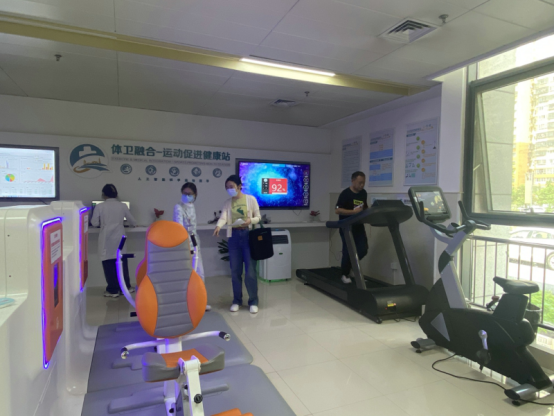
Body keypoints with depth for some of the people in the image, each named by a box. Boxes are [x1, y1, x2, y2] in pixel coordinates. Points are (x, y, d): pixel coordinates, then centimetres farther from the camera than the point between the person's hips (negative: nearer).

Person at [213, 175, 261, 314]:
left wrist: (250, 221, -19)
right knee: (235, 271, 7)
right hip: (234, 236, 3)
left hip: (248, 235, -3)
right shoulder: (227, 203, 8)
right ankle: (237, 300, 22)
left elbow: (258, 217, 2)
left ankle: (253, 301, 13)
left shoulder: (250, 199, 0)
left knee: (250, 270, -2)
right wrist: (218, 226, -29)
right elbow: (223, 217, -7)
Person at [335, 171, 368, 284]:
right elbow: (337, 210, -19)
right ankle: (345, 274, 18)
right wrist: (354, 211, -25)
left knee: (363, 250, 1)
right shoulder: (345, 194, -13)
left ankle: (350, 266, 28)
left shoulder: (364, 193, 8)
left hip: (359, 226, 6)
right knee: (348, 251, -3)